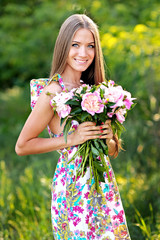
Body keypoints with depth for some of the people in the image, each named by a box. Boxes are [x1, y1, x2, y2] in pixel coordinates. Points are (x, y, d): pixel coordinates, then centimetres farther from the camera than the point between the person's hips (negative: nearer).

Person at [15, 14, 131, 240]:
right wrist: (71, 139, -18)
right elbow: (22, 146, -11)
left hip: (104, 185, 7)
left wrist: (107, 136, -7)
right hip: (74, 185, -6)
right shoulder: (54, 92, -12)